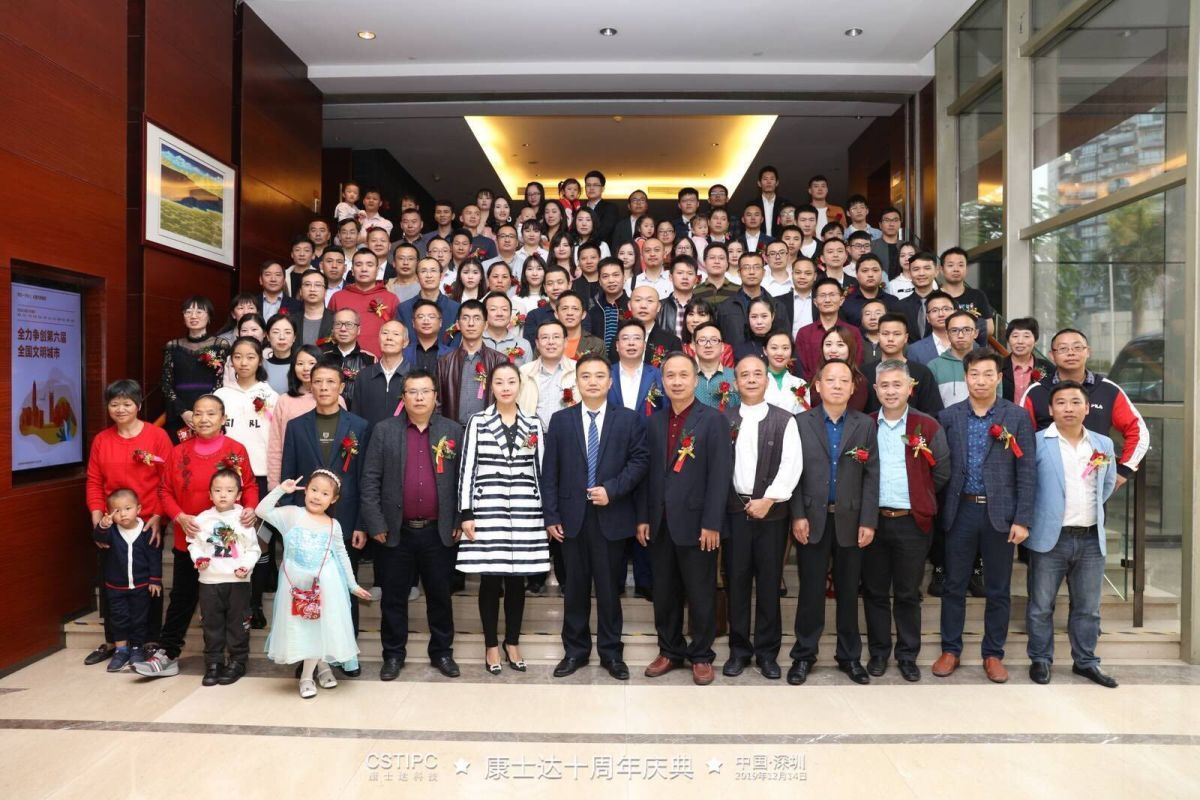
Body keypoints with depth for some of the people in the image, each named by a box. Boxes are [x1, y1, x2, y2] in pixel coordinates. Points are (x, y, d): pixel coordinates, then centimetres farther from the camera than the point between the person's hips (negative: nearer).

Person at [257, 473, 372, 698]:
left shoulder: (333, 525, 2)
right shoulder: (292, 514, -2)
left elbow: (342, 556, 9)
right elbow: (262, 511, -10)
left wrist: (353, 585, 11)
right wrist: (280, 490, -15)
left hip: (324, 584, 1)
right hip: (296, 582, -1)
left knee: (320, 625, 5)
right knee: (300, 627, 5)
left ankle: (307, 675, 23)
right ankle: (320, 666, 23)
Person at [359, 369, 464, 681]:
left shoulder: (453, 431, 3)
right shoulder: (384, 430, 0)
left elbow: (462, 479, 3)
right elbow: (370, 480, -2)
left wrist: (459, 522, -2)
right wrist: (375, 525, -7)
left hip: (439, 532, 1)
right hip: (396, 532, 0)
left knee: (440, 596, 12)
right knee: (393, 597, 11)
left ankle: (442, 652, 27)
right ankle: (393, 655, 26)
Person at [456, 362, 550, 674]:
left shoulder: (533, 424, 7)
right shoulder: (477, 422, 1)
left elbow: (540, 470, 9)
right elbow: (467, 469, -1)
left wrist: (547, 514, 7)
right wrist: (466, 513, -6)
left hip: (525, 513, 2)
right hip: (487, 511, -2)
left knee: (517, 579, 8)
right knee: (490, 579, 4)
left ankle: (512, 643, 23)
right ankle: (491, 646, 19)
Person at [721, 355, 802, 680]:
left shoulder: (784, 421, 2)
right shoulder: (724, 420, 5)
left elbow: (792, 465, -6)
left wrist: (768, 500, -14)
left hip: (772, 511, -1)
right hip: (734, 510, 1)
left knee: (769, 583, 5)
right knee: (737, 580, 6)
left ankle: (767, 652, 19)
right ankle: (739, 649, 19)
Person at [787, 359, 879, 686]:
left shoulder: (865, 425, 5)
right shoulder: (801, 422, 2)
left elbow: (871, 475, 1)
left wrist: (868, 521, -5)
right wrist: (797, 515, -8)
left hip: (850, 520, 1)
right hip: (812, 519, -1)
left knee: (849, 591, 11)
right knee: (810, 591, 5)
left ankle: (850, 656, 24)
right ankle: (804, 655, 17)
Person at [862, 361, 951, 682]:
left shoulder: (928, 427, -2)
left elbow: (942, 472, 5)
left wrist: (918, 498, 6)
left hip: (912, 522, -1)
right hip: (872, 520, 1)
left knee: (908, 594, 9)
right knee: (875, 592, 10)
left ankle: (908, 655, 23)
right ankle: (878, 652, 24)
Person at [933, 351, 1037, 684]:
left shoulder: (1018, 417, 0)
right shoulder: (948, 417, 3)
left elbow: (1027, 472, -3)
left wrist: (1022, 519, -8)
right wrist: (939, 511, -2)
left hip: (1000, 513, -1)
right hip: (960, 511, 1)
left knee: (998, 590, 9)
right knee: (954, 585, 9)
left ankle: (993, 655, 23)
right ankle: (950, 650, 22)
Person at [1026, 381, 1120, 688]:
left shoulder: (1103, 444, 9)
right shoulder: (1037, 443, -7)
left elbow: (1108, 484, 23)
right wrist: (1035, 515, -1)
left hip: (1092, 539, 4)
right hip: (1049, 538, -4)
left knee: (1088, 607, 13)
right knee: (1041, 606, 4)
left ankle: (1085, 661, 28)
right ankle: (1040, 659, 19)